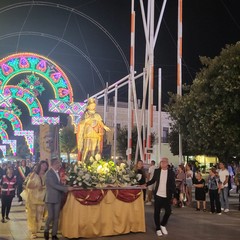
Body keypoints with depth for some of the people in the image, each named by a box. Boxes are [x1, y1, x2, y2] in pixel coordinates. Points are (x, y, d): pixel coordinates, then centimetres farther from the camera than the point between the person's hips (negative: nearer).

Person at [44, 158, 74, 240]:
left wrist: (68, 187, 0)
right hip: (50, 198, -7)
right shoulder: (49, 173, -13)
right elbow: (54, 185, -19)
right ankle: (46, 230, 19)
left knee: (56, 217, 7)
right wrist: (66, 188, -20)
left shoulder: (57, 173, 11)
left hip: (57, 198, 7)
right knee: (50, 216, -6)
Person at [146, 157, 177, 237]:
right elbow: (153, 180, 13)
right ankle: (158, 228, 20)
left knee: (168, 211, 0)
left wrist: (174, 197, -2)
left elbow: (173, 185, 0)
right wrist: (146, 184, -1)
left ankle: (163, 225, 26)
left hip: (167, 196, 0)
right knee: (157, 212, 4)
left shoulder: (171, 173, -3)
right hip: (158, 195, 0)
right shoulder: (156, 171, 0)